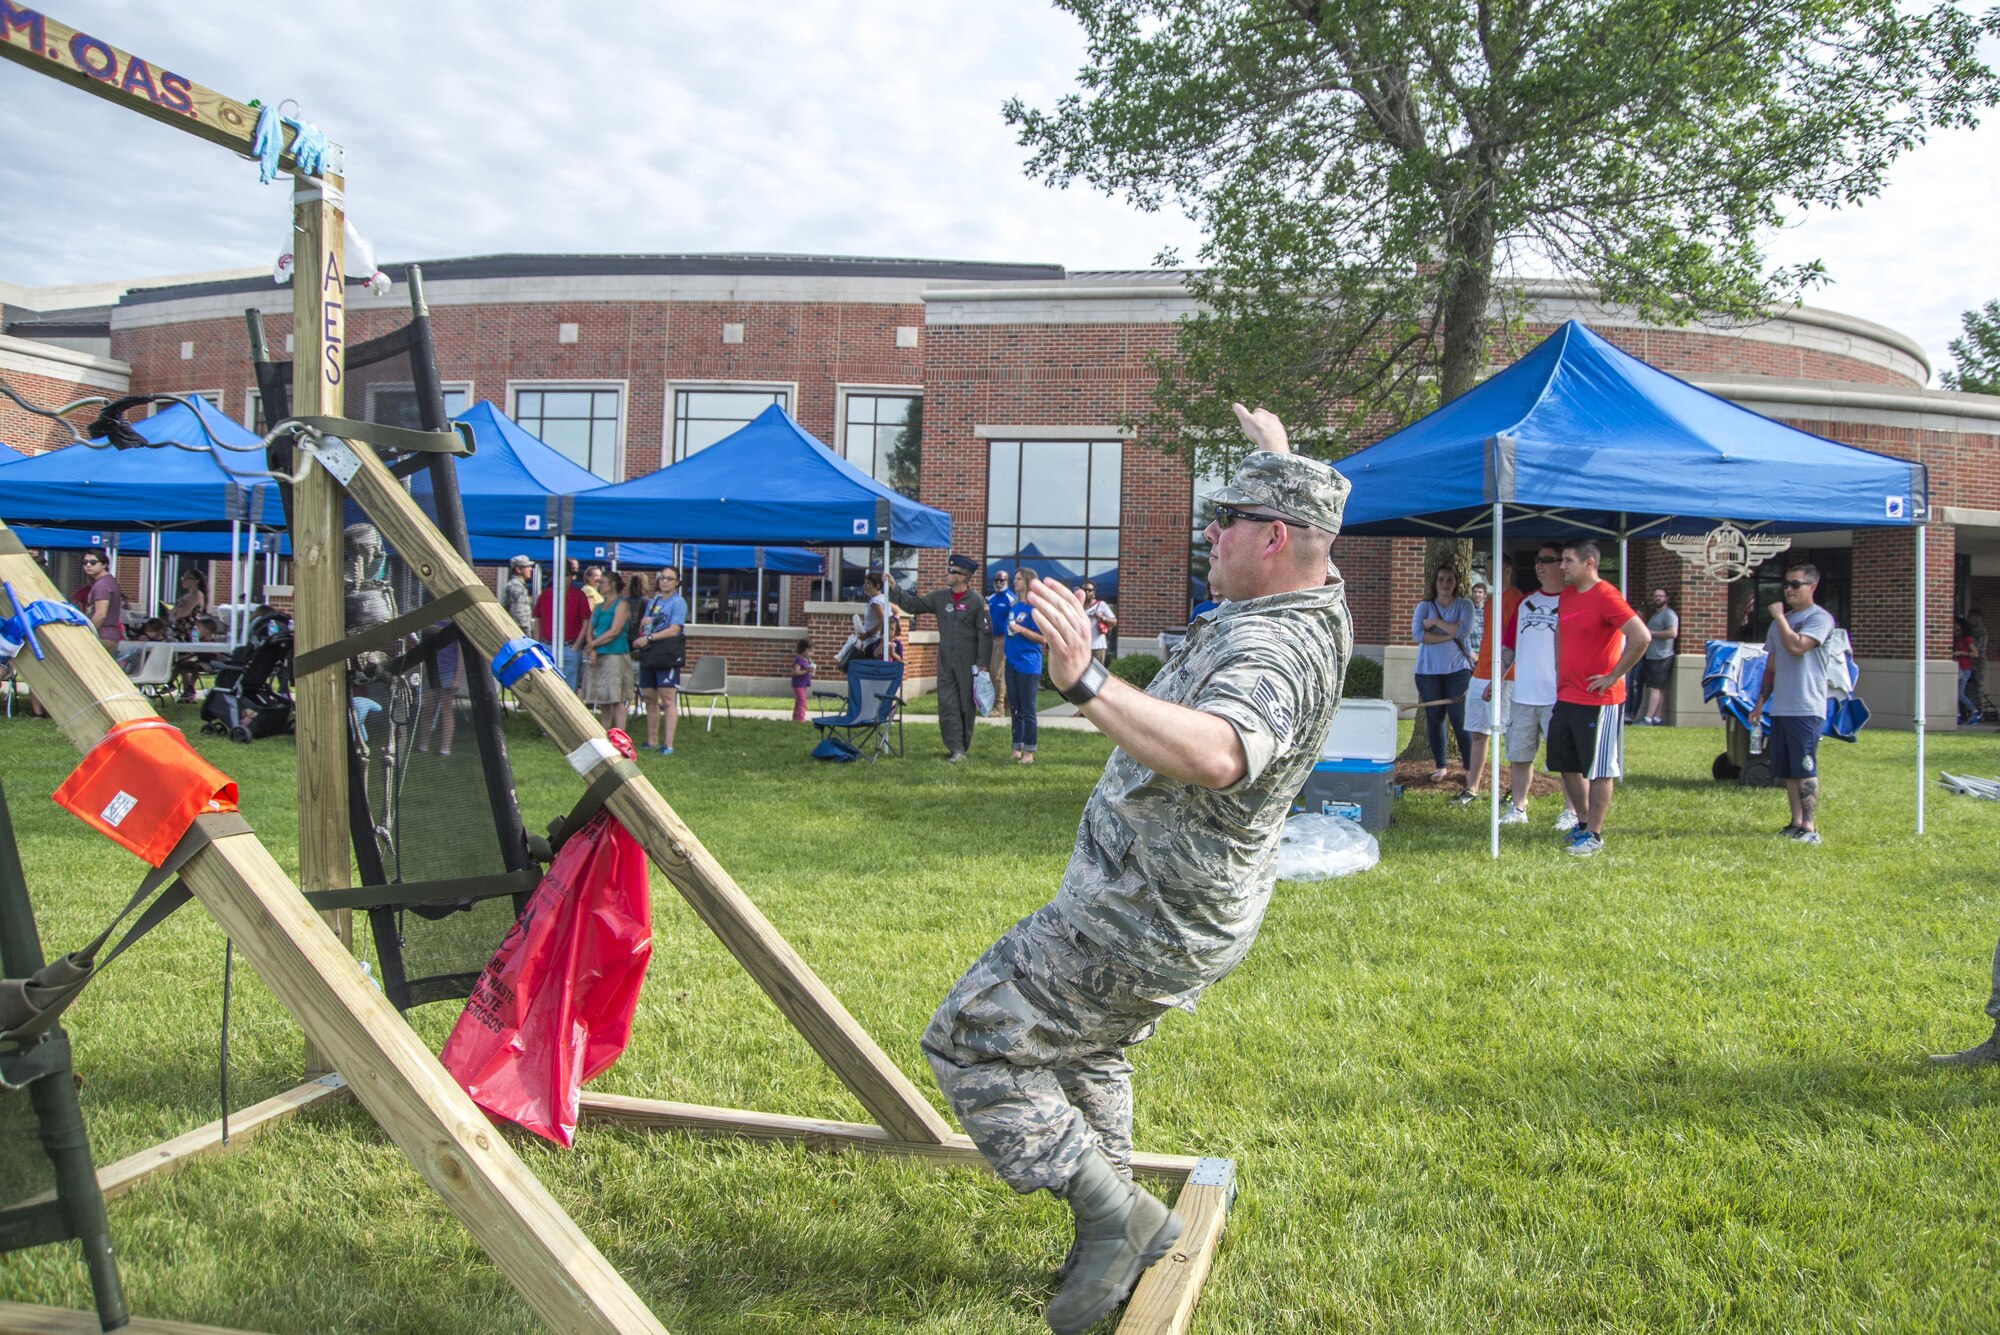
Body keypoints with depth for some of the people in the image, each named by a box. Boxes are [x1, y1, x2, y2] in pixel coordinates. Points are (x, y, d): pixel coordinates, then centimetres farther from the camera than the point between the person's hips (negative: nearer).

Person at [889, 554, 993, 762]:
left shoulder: (977, 602, -8)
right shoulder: (939, 597, 6)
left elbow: (985, 634, -9)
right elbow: (913, 605, 13)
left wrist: (981, 664, -12)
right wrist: (894, 589, 2)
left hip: (967, 664, -4)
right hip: (945, 663, 4)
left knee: (966, 706, 6)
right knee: (947, 705, -3)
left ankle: (963, 747, 17)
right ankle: (956, 750, -3)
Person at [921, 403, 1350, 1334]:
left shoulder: (1269, 650, -29)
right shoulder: (1319, 606, 2)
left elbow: (1216, 753, -52)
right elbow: (1306, 533, 29)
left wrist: (1089, 685, -60)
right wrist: (1279, 455, 38)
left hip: (1141, 924, -11)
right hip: (1197, 913, 11)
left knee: (969, 1045, -3)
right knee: (1085, 1048, 29)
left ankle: (1115, 1213, 1)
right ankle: (1114, 1242, 37)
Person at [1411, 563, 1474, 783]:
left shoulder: (1464, 606, 4)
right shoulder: (1424, 606, 6)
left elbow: (1463, 631, -14)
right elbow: (1417, 634, -9)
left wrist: (1436, 622, -9)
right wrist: (1450, 636, -12)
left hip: (1458, 669, -2)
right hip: (1429, 671, 2)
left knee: (1460, 720, -6)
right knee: (1434, 719, 6)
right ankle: (1440, 767, 16)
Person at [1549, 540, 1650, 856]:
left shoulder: (1606, 596, -16)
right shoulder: (1566, 595, 9)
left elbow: (1642, 637, -25)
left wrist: (1613, 676, -18)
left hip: (1598, 701, -9)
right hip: (1566, 698, 9)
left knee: (1598, 770, 1)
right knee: (1567, 765, 15)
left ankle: (1594, 835, 9)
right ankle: (1583, 822, 29)